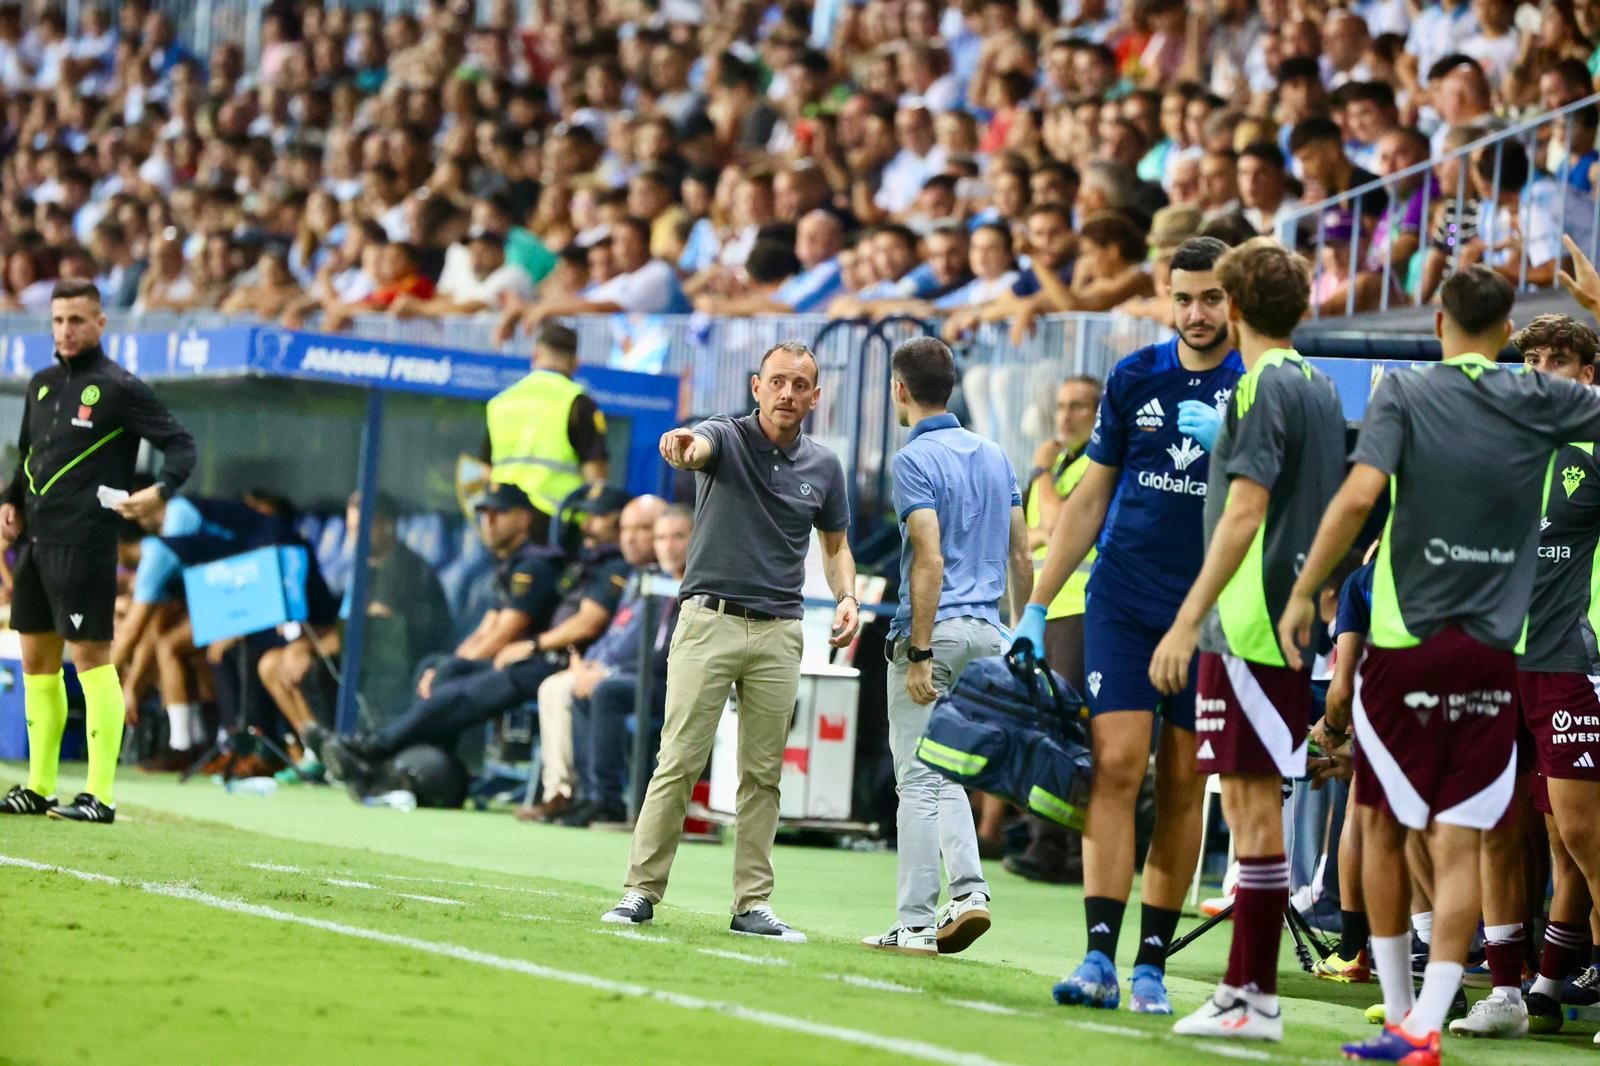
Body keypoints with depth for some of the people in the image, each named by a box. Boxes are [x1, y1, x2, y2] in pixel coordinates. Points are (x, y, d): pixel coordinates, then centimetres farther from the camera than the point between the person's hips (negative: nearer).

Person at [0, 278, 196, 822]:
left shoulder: (120, 389, -6)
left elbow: (180, 444, -7)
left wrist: (161, 490, -24)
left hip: (84, 545, -7)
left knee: (91, 657, -7)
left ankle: (100, 794, -6)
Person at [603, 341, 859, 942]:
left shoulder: (823, 468, 8)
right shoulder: (726, 438, -5)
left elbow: (835, 545, 20)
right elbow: (696, 450, -29)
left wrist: (847, 598, 0)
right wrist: (681, 447, -55)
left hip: (779, 635, 4)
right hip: (709, 622, -3)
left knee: (763, 774, 5)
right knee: (679, 762, -7)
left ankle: (753, 904, 8)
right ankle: (641, 892, -3)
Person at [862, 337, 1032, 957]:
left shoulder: (915, 460, -11)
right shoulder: (995, 456, 12)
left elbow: (930, 562, -19)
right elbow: (1021, 557, 13)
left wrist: (919, 654, -19)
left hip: (934, 629, -7)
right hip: (986, 628, 7)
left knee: (918, 779, -2)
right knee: (945, 775, 16)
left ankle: (916, 924, -1)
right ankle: (969, 888, -1)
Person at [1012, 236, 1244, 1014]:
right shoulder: (1133, 379, 7)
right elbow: (1091, 498, 13)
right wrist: (1036, 607, 10)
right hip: (1123, 600, 1)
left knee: (1182, 787, 3)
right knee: (1116, 766, -10)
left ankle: (1152, 960, 9)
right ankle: (1100, 956, -13)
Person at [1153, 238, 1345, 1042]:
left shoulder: (1262, 388, -12)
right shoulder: (1320, 389, 16)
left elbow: (1245, 510, -19)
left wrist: (1188, 620, -21)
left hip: (1248, 625, -9)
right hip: (1295, 620, 9)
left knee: (1253, 801, -8)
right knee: (1250, 798, 11)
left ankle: (1252, 998, -8)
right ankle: (1246, 986, 13)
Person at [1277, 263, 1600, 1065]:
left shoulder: (1404, 393, -4)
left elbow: (1359, 493, -17)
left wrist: (1302, 592, -11)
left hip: (1405, 645, -1)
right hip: (1494, 654, 1)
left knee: (1384, 825, 14)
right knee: (1459, 846, 0)